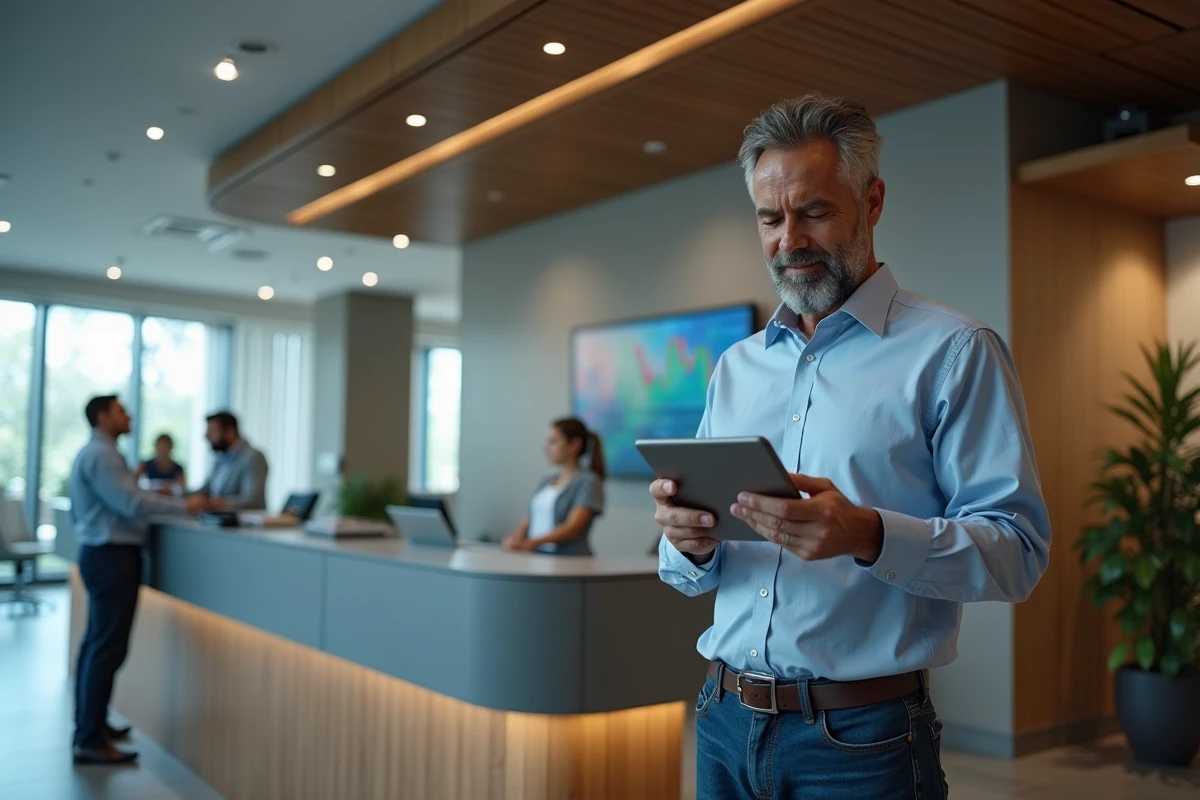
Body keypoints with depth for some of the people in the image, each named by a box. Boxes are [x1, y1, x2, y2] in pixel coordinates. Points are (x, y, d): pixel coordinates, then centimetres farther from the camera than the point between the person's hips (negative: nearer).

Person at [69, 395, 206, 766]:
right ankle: (90, 741, -7)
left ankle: (89, 724, 25)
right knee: (108, 648, -9)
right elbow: (130, 503, -23)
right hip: (111, 556, -11)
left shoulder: (92, 453, 19)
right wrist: (182, 505, -18)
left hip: (100, 553, 11)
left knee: (96, 643, 16)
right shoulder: (100, 454, -15)